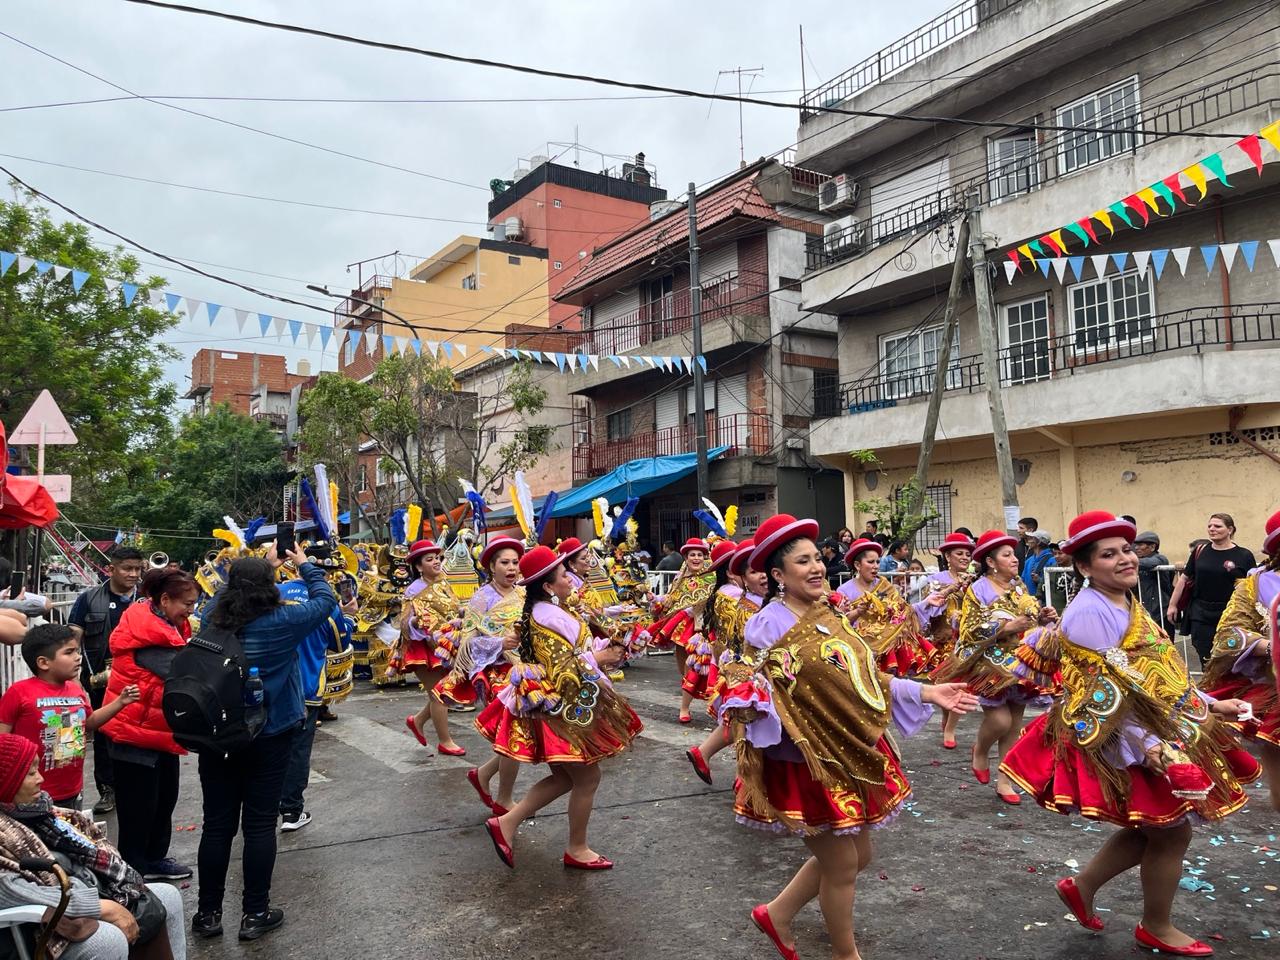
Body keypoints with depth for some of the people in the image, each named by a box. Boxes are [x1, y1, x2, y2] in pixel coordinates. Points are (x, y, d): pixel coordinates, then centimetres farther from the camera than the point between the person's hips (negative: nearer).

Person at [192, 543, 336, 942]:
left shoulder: (214, 618, -5)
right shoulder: (281, 621, -16)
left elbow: (230, 589, 18)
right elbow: (326, 600, -1)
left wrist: (266, 563, 24)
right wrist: (304, 564, 12)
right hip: (269, 738, -3)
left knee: (217, 824, 11)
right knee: (259, 824, 6)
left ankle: (208, 913, 22)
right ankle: (255, 914, 15)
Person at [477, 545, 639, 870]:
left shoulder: (545, 612, 10)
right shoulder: (550, 618, -22)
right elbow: (563, 671, -25)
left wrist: (600, 654, 10)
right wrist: (598, 658, -13)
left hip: (562, 706, 10)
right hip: (563, 709, -10)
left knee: (565, 777, 17)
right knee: (587, 777, 4)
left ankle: (507, 822, 18)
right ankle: (577, 849, 19)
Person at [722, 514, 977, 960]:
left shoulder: (828, 617, 8)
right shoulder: (769, 626, -17)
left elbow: (866, 679, 13)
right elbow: (749, 690, -19)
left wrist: (926, 693, 8)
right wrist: (752, 699, -41)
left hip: (851, 754, 9)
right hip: (805, 761, -8)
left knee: (857, 855, 20)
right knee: (842, 864, 7)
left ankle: (777, 914, 37)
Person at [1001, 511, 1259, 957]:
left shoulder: (1128, 603, 9)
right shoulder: (1090, 612, -21)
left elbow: (1159, 677, 19)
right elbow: (1103, 695, -24)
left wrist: (1209, 705, 18)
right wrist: (1148, 746, -26)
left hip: (1159, 730, 10)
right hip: (1124, 741, -9)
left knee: (1152, 829, 17)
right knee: (1171, 831, 5)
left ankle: (1081, 885, 30)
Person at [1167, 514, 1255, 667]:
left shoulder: (1244, 555, -3)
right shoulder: (1200, 551, 5)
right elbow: (1184, 578, 12)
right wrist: (1172, 604, 12)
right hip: (1201, 615, 2)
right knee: (1206, 661, 6)